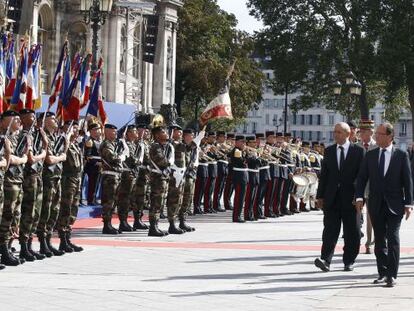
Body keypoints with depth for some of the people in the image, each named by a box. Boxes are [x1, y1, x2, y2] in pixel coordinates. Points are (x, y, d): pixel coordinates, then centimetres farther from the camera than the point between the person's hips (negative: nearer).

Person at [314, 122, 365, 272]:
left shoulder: (358, 151, 0)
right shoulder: (329, 151, 10)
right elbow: (324, 174, 10)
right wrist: (320, 195, 6)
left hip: (350, 198, -1)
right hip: (332, 198, 2)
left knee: (352, 232, 5)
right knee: (330, 230, -6)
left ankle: (349, 261, 15)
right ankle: (325, 260, -13)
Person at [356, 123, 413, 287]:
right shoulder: (370, 155, 8)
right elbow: (362, 177, 7)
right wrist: (359, 197, -6)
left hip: (394, 204, -3)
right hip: (376, 204, 3)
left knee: (393, 238, -8)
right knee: (379, 240, 8)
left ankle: (392, 275, -5)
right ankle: (383, 273, 17)